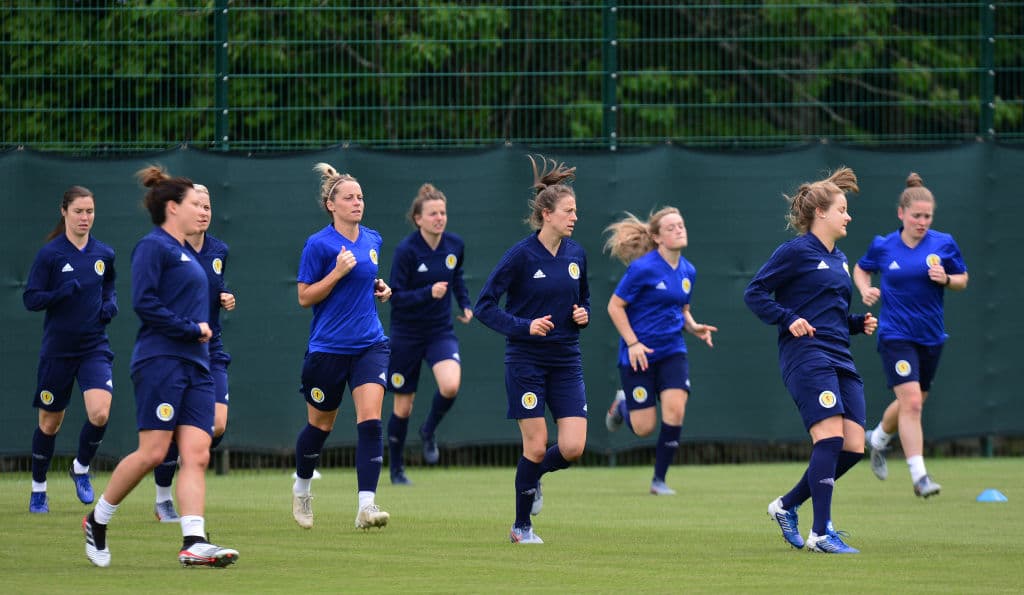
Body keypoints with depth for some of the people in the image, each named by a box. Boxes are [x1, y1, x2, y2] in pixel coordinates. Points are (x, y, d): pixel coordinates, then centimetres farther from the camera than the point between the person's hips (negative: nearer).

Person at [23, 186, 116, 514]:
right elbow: (30, 298, -8)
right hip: (57, 349, -2)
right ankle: (38, 489, 27)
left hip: (95, 348, 2)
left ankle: (81, 468, 10)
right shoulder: (50, 254, -8)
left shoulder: (104, 254, 4)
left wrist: (111, 304, 2)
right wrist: (62, 293, -23)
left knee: (100, 413, -18)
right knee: (50, 422, 7)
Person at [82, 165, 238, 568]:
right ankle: (97, 521, 9)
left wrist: (203, 331, 7)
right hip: (161, 362, -8)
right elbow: (144, 302, -16)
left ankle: (193, 543, -13)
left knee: (196, 454, -5)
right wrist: (191, 329, -14)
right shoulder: (153, 246, -6)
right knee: (152, 453, -9)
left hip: (195, 366, 9)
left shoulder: (187, 254, 21)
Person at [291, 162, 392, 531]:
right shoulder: (319, 245, -9)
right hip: (328, 347, -4)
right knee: (320, 424, 11)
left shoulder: (372, 240, 8)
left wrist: (379, 288, 5)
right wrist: (338, 272, -19)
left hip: (369, 345, 4)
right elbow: (305, 297, -8)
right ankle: (301, 487, 38)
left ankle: (366, 507, -18)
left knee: (371, 420, -14)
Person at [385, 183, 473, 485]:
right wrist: (429, 293, -31)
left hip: (441, 331, 3)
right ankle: (396, 470, 25)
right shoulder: (406, 250, -17)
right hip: (407, 333, -3)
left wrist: (465, 304, 9)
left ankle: (429, 432, 6)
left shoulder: (455, 245, -2)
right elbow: (396, 296, -18)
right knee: (403, 407, 6)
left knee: (450, 386, -25)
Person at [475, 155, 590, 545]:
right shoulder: (521, 255, -12)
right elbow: (484, 305, -10)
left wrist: (583, 315, -1)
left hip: (566, 362, 5)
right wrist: (524, 326, -22)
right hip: (526, 362, -5)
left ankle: (532, 479, 27)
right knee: (536, 447, -6)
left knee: (573, 447, -6)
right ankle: (522, 527, 12)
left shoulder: (576, 254, 5)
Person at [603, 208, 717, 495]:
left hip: (672, 351, 5)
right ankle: (622, 405, 37)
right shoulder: (643, 268, -15)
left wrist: (693, 327, -1)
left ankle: (659, 480, -2)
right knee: (644, 427, -2)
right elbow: (615, 306, -9)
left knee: (675, 409, -17)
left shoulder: (688, 271, 5)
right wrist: (633, 343, -16)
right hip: (639, 353, -5)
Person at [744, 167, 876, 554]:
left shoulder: (839, 260, 21)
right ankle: (820, 533, -17)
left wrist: (860, 323, 13)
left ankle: (786, 506, 17)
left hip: (839, 359, 9)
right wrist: (788, 319, -16)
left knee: (853, 446, 0)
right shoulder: (795, 252, -4)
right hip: (806, 355, -9)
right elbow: (754, 293, -5)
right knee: (830, 436, -19)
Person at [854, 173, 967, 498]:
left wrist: (946, 279, -14)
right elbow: (861, 269, 15)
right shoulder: (883, 246, -3)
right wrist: (865, 289, -5)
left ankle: (878, 439, 48)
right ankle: (919, 477, -16)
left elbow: (963, 280, 8)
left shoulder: (944, 244, -2)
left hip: (931, 336, 3)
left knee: (911, 404, 17)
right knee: (911, 401, -17)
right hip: (896, 334, -3)